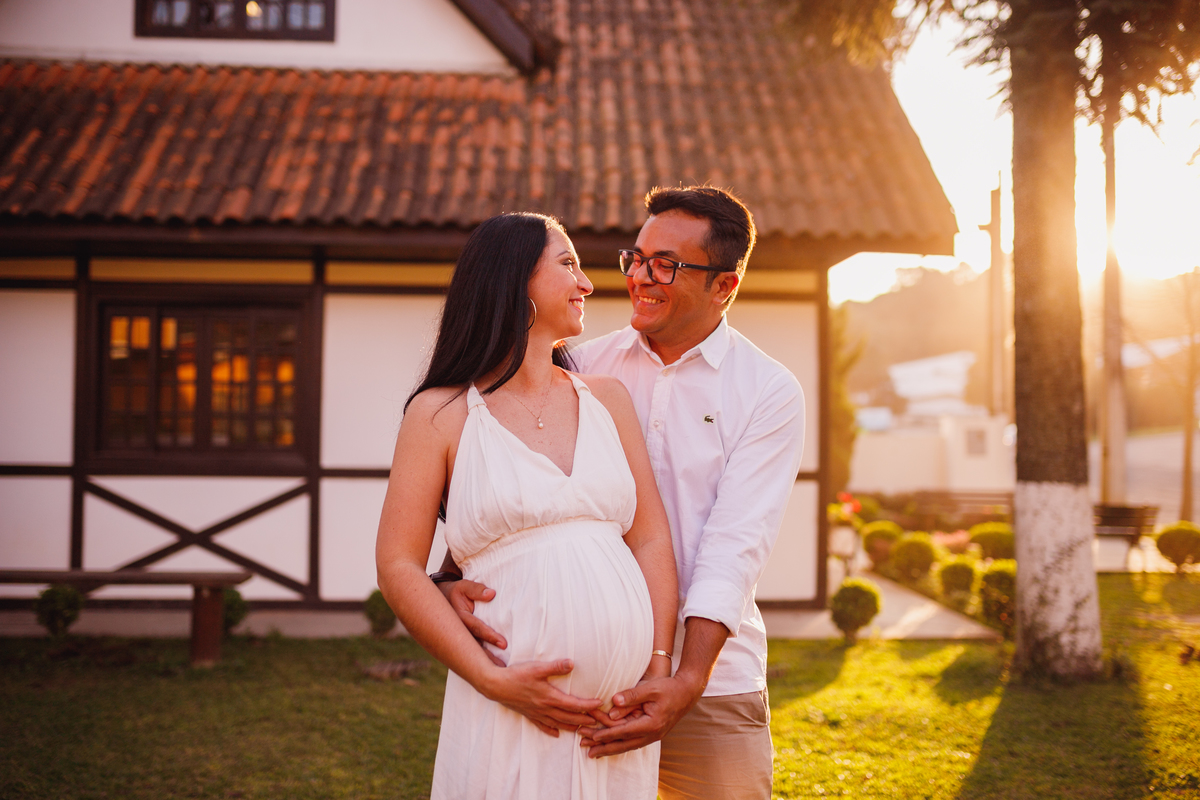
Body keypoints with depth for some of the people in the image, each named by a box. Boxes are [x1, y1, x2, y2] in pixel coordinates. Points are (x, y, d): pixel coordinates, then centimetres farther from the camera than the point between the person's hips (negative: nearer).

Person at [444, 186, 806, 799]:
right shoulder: (584, 368, 4)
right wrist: (456, 578, -20)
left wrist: (687, 681, -23)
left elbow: (735, 546, -13)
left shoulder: (770, 392, -3)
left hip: (713, 684, -1)